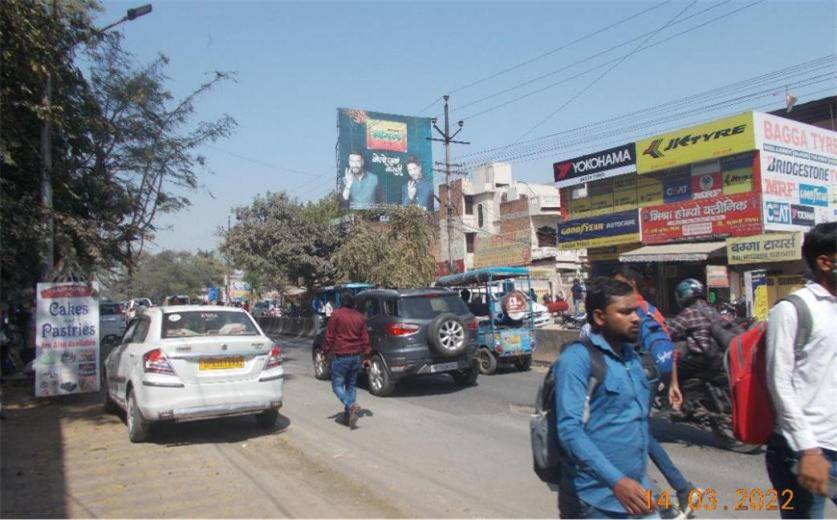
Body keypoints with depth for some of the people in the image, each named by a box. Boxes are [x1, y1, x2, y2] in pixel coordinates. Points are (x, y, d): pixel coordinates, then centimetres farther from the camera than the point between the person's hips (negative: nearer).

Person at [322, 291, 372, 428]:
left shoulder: (336, 314, -7)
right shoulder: (360, 317, 9)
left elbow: (329, 336, -7)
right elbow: (365, 339, 10)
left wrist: (325, 352, 4)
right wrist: (366, 357, 16)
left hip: (341, 356, -5)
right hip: (356, 356, 5)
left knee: (337, 385, 3)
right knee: (351, 386, 13)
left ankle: (351, 406, -20)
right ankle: (347, 416, 13)